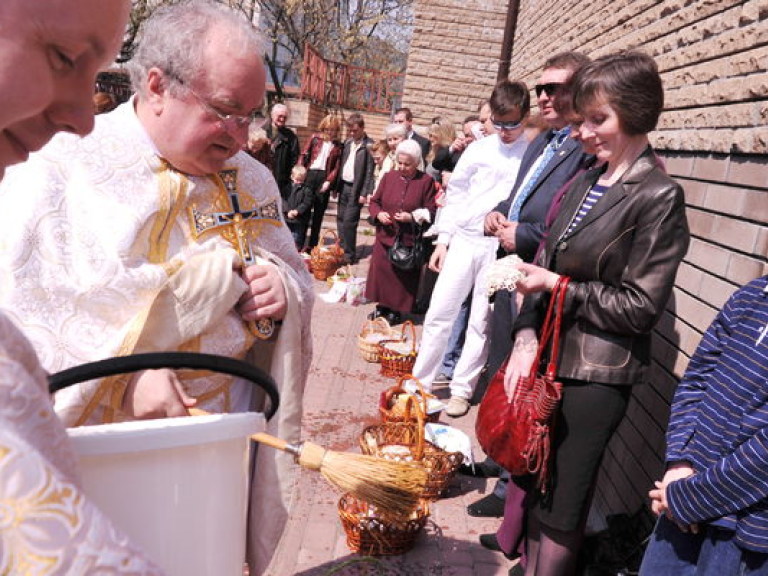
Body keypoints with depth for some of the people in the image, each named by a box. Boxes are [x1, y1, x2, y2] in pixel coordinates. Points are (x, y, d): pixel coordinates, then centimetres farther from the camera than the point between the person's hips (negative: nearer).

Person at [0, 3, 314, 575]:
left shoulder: (251, 179, 4)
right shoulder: (59, 167, -12)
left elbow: (297, 275, 13)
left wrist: (283, 292, -10)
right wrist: (122, 374, -27)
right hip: (97, 448, -3)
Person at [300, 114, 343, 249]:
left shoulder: (338, 146, 4)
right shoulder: (315, 139, 7)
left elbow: (336, 167, -1)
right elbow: (304, 156, 4)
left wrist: (329, 181, -13)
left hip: (325, 178, 0)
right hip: (310, 174, 0)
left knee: (319, 212, 5)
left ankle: (312, 245, 12)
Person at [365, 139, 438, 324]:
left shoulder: (426, 181, -4)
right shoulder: (389, 177, 6)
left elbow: (431, 212, -5)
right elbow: (374, 202, 12)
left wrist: (412, 217, -19)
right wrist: (378, 214, -9)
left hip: (409, 240, -3)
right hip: (385, 236, 3)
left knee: (402, 276, 4)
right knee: (381, 271, 7)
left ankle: (396, 310, 19)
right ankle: (381, 306, 24)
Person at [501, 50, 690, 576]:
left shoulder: (658, 197, -12)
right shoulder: (585, 182, 8)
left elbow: (640, 306, -14)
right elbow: (545, 267, 7)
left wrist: (559, 287, -12)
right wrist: (527, 337, -6)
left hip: (595, 376, -6)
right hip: (549, 357, 7)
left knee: (561, 507, 8)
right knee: (534, 484, 19)